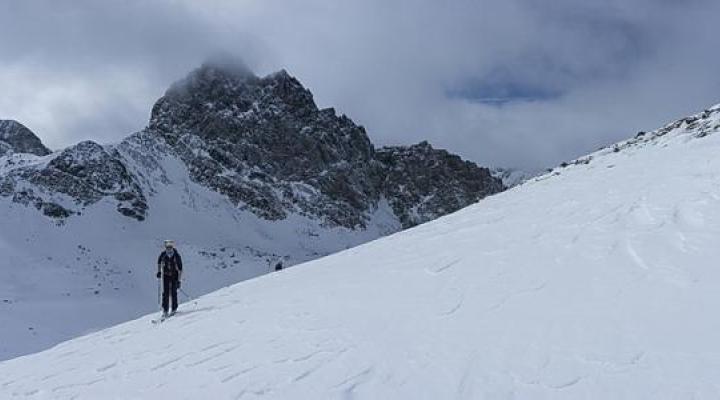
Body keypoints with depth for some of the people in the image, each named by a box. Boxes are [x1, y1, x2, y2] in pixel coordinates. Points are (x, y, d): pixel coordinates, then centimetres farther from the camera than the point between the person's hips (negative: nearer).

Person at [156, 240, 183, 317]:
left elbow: (180, 269, -16)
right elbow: (159, 261, 11)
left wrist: (179, 281, -18)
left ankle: (174, 309, 9)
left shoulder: (177, 256, -21)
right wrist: (159, 271, 5)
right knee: (165, 293, -4)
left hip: (174, 276, -2)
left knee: (173, 292, -6)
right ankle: (165, 310, 2)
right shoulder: (163, 254, -13)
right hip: (166, 275, 2)